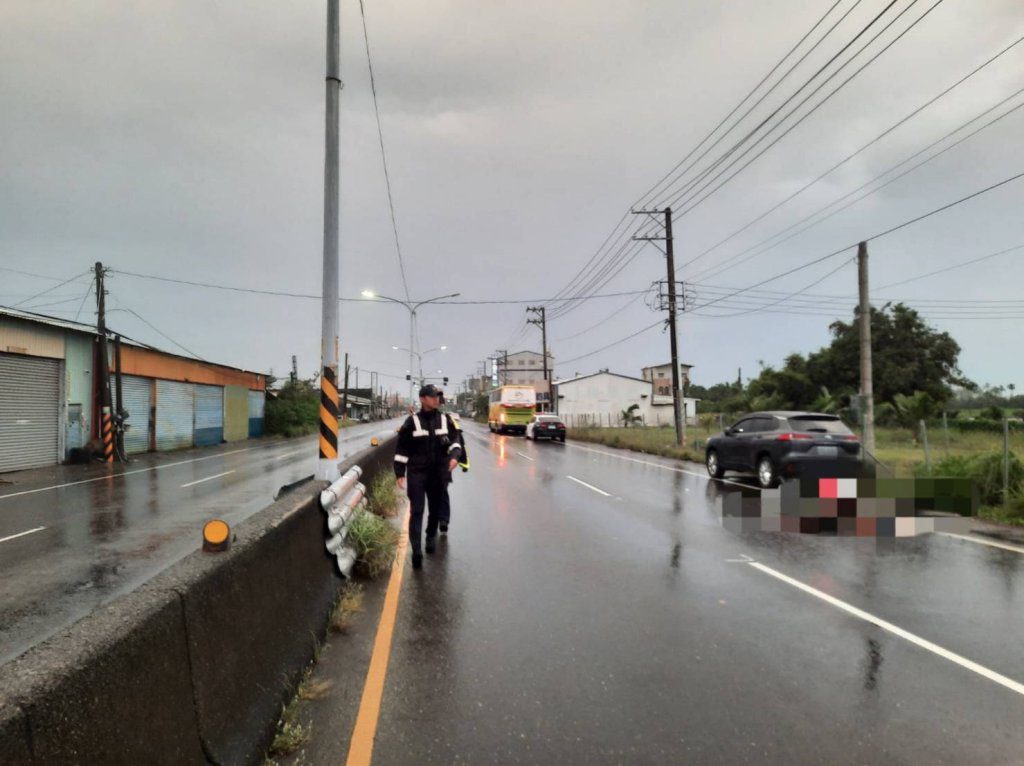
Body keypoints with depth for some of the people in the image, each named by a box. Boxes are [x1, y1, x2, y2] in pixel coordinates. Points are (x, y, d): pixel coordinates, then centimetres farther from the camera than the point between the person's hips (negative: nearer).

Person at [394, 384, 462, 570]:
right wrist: (400, 473, -3)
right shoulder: (412, 422, -4)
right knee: (416, 512, -8)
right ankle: (417, 551, -10)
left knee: (436, 509, 15)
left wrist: (454, 456, -14)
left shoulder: (445, 420, 5)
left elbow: (454, 440, 7)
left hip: (439, 473, 3)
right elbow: (402, 449, -1)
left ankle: (431, 536, 40)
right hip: (417, 473, -3)